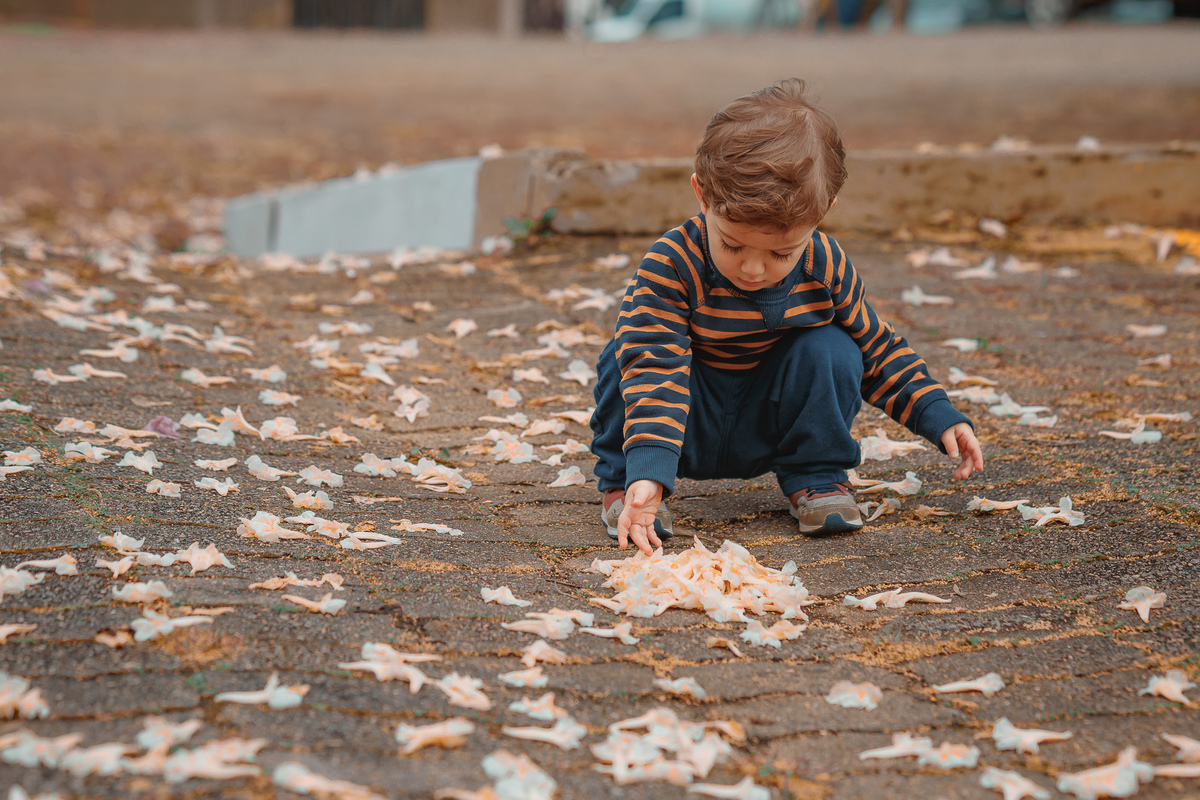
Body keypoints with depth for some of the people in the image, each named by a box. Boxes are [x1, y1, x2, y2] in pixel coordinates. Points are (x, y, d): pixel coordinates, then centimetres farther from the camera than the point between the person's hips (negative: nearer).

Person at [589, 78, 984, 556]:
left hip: (763, 430, 3)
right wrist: (646, 472, -49)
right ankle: (621, 482, -8)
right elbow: (655, 369, -37)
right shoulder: (670, 267, -28)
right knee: (628, 354, -29)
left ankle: (814, 478, -1)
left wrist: (940, 418, -6)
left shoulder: (825, 267, -15)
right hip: (687, 432, -2)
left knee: (831, 352, -21)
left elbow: (877, 348, 1)